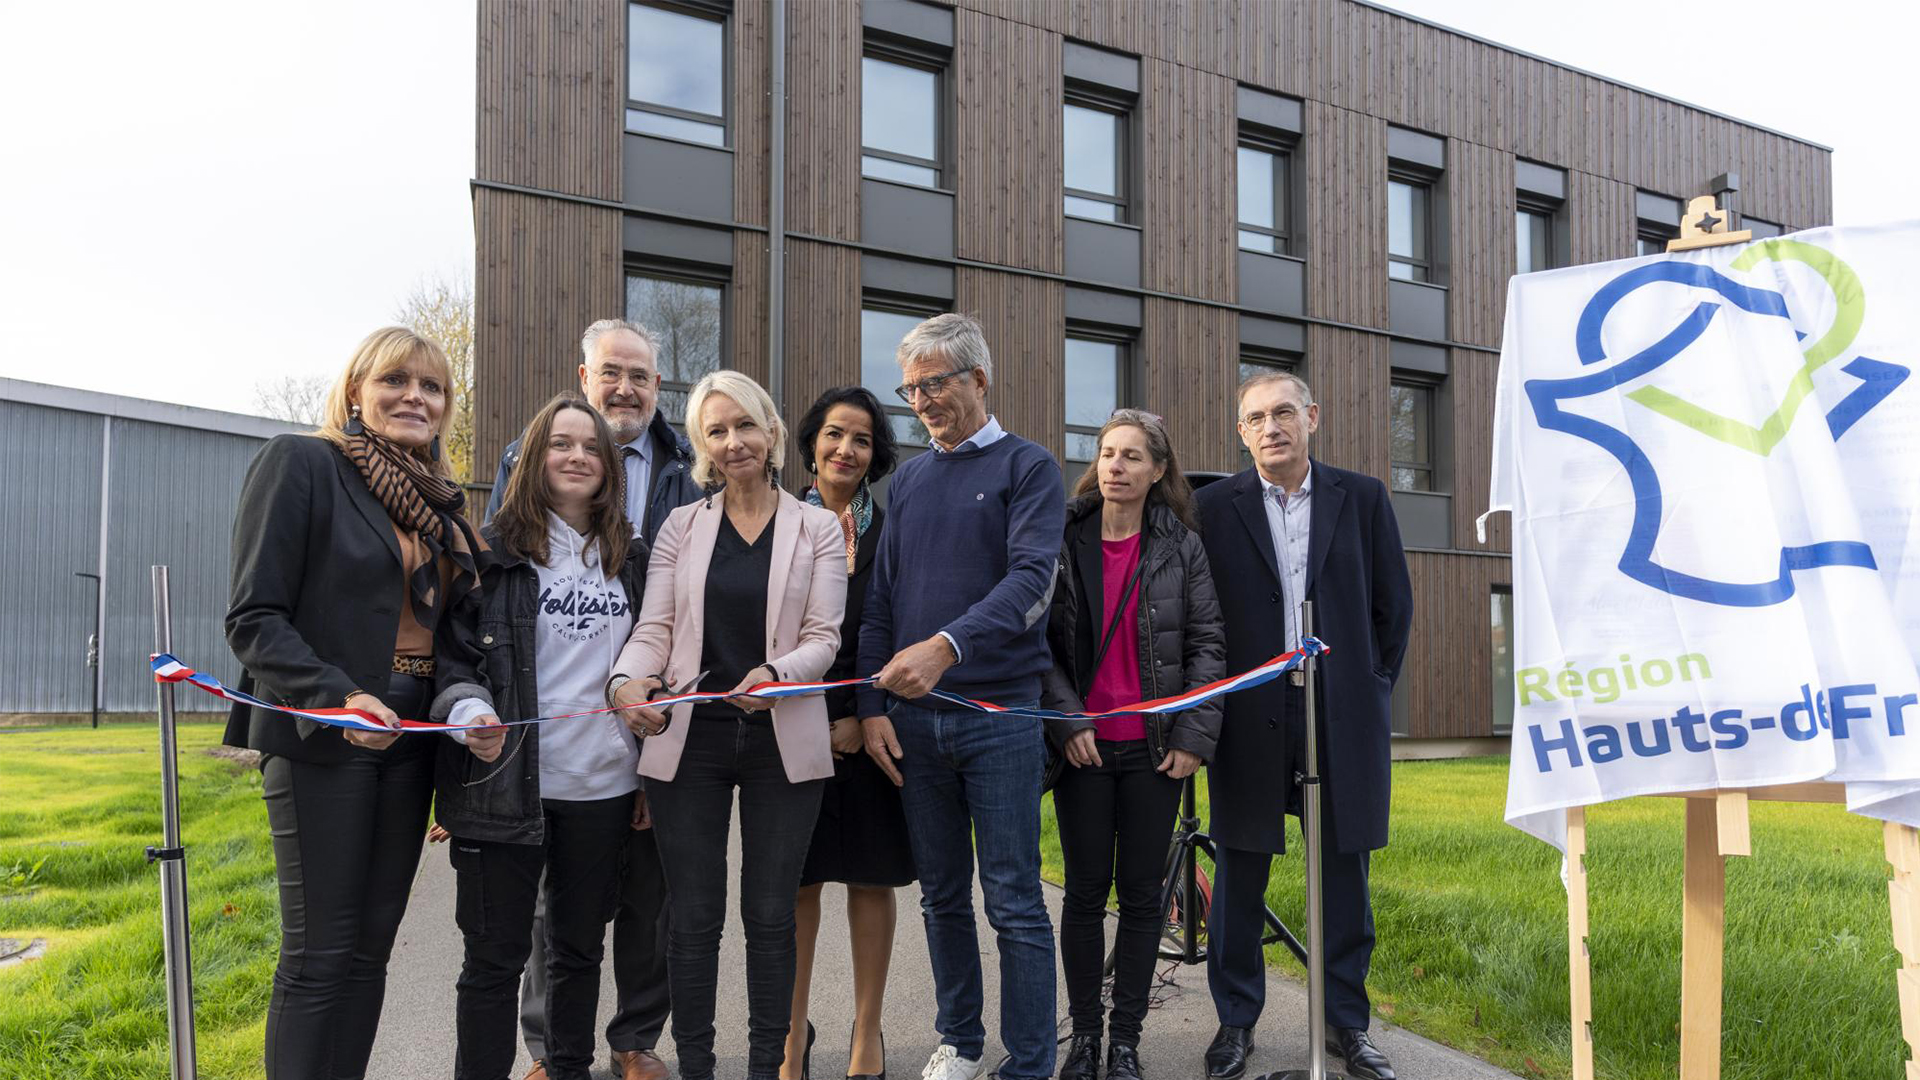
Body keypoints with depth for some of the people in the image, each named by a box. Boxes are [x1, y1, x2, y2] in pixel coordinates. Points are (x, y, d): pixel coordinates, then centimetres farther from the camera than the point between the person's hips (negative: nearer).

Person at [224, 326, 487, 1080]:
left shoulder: (438, 501, 14)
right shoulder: (300, 463, -6)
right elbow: (254, 616, -11)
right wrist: (336, 698, -23)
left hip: (410, 742, 6)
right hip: (322, 739, -6)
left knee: (371, 947, 11)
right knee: (320, 953, -1)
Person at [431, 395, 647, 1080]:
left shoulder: (630, 557, 10)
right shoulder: (493, 549, -2)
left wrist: (650, 768, 12)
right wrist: (469, 712, -23)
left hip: (603, 785, 4)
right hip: (509, 782, -4)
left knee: (580, 947, 16)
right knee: (496, 956, 4)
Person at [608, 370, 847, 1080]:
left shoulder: (818, 528, 4)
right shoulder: (681, 526, 9)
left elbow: (823, 637, -2)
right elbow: (654, 628, 4)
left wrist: (777, 673, -23)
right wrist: (628, 681, -18)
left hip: (783, 744, -1)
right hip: (690, 741, 1)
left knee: (771, 915, 6)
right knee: (693, 916, 5)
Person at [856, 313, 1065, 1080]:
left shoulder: (1027, 468, -2)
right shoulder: (909, 480, 13)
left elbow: (1030, 578, -16)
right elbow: (880, 599, 11)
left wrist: (946, 646, -30)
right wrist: (873, 705, 2)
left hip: (999, 710, -4)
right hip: (913, 718, 5)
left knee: (1014, 903, 0)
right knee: (941, 896, 13)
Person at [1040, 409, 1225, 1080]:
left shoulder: (1182, 546, 3)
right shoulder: (1064, 541, 3)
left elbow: (1207, 642, 1)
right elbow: (1042, 641, 2)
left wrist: (1195, 734, -6)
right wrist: (1065, 720, -9)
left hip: (1155, 748, 0)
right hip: (1083, 744, 0)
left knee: (1142, 894, 6)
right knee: (1085, 892, 6)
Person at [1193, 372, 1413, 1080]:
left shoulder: (1362, 499, 6)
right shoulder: (1214, 508, 2)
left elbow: (1394, 605, 10)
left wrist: (1371, 688, 7)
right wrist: (1215, 704, 0)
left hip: (1345, 721, 1)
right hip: (1249, 720, -1)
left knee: (1344, 875, 8)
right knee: (1239, 876, 6)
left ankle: (1345, 1022, 23)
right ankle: (1235, 1021, 21)